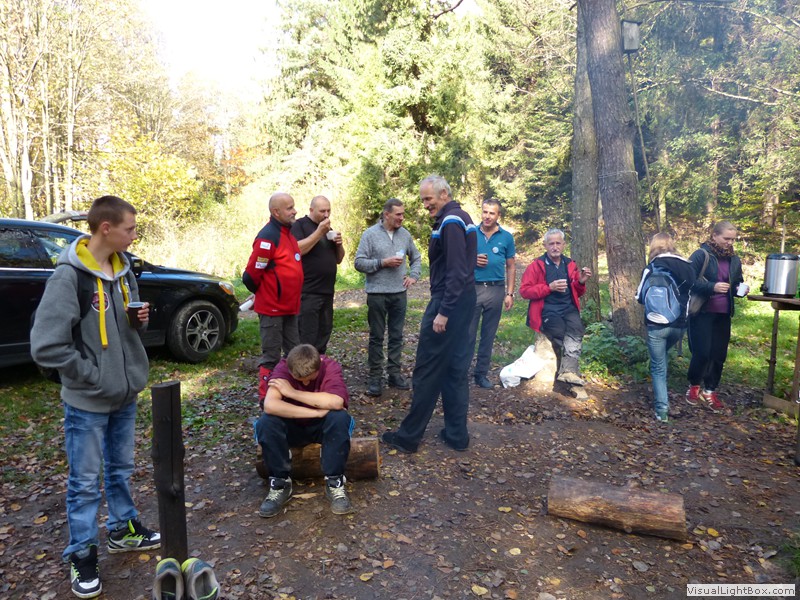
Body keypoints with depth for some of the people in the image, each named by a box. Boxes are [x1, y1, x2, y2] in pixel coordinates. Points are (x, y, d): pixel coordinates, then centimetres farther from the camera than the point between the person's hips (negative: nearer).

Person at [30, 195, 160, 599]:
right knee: (84, 481, 8)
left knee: (120, 469, 21)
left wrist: (142, 318, -6)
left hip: (125, 394, 7)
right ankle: (81, 554, 25)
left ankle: (123, 529, 39)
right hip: (87, 401, -6)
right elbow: (46, 346, -22)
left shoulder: (122, 268, 3)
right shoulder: (69, 276, -20)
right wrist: (93, 376, -17)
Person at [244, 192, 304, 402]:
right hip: (272, 309, -9)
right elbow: (250, 276, -17)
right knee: (271, 357, 1)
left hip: (289, 307, 9)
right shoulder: (268, 237, -18)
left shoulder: (287, 232, 10)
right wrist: (266, 296, 0)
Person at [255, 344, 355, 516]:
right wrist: (317, 412, -36)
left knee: (340, 418, -33)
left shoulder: (330, 367, -20)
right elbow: (270, 405, -36)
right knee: (265, 423, -30)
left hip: (322, 427, 0)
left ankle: (334, 483, -17)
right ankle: (280, 484, -12)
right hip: (292, 427, 1)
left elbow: (336, 402, -37)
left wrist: (293, 392, -32)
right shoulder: (282, 368, -20)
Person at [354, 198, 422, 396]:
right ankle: (375, 376, 14)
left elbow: (416, 257, 19)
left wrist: (413, 276, 6)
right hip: (377, 294, -4)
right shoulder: (370, 234, -6)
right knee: (376, 337, 5)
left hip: (399, 293, 4)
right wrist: (383, 263, -15)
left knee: (397, 336, 10)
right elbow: (359, 262, -9)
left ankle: (394, 373, 22)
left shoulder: (405, 234, 6)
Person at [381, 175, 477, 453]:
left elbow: (456, 271, -22)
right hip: (463, 302, 10)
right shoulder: (461, 217, 16)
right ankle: (457, 434, 20)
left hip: (448, 303, -10)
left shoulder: (450, 222, -15)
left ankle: (409, 436, 9)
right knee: (455, 369, 13)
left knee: (427, 370, -2)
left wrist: (443, 312, -23)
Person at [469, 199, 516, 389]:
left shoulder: (506, 237, 4)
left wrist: (510, 294, 2)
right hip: (472, 288, -1)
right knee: (468, 333, 0)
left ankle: (481, 373, 20)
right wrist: (472, 260, -13)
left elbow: (511, 267, 7)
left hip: (496, 290, 2)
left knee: (488, 335, 10)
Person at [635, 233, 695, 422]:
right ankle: (660, 398, 32)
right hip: (680, 324, 5)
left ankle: (662, 410, 4)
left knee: (658, 367, 5)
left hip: (657, 324, -4)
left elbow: (640, 297, -5)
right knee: (662, 357, 28)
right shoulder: (687, 267, 4)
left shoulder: (652, 268, -9)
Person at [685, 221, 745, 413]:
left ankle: (710, 391, 20)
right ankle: (694, 386, 16)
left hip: (723, 314, 6)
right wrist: (712, 287, -26)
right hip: (702, 312, -6)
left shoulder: (734, 259, 10)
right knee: (702, 352, -7)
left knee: (719, 354, 8)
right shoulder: (700, 255, -10)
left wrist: (741, 289, -1)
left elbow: (738, 282, 22)